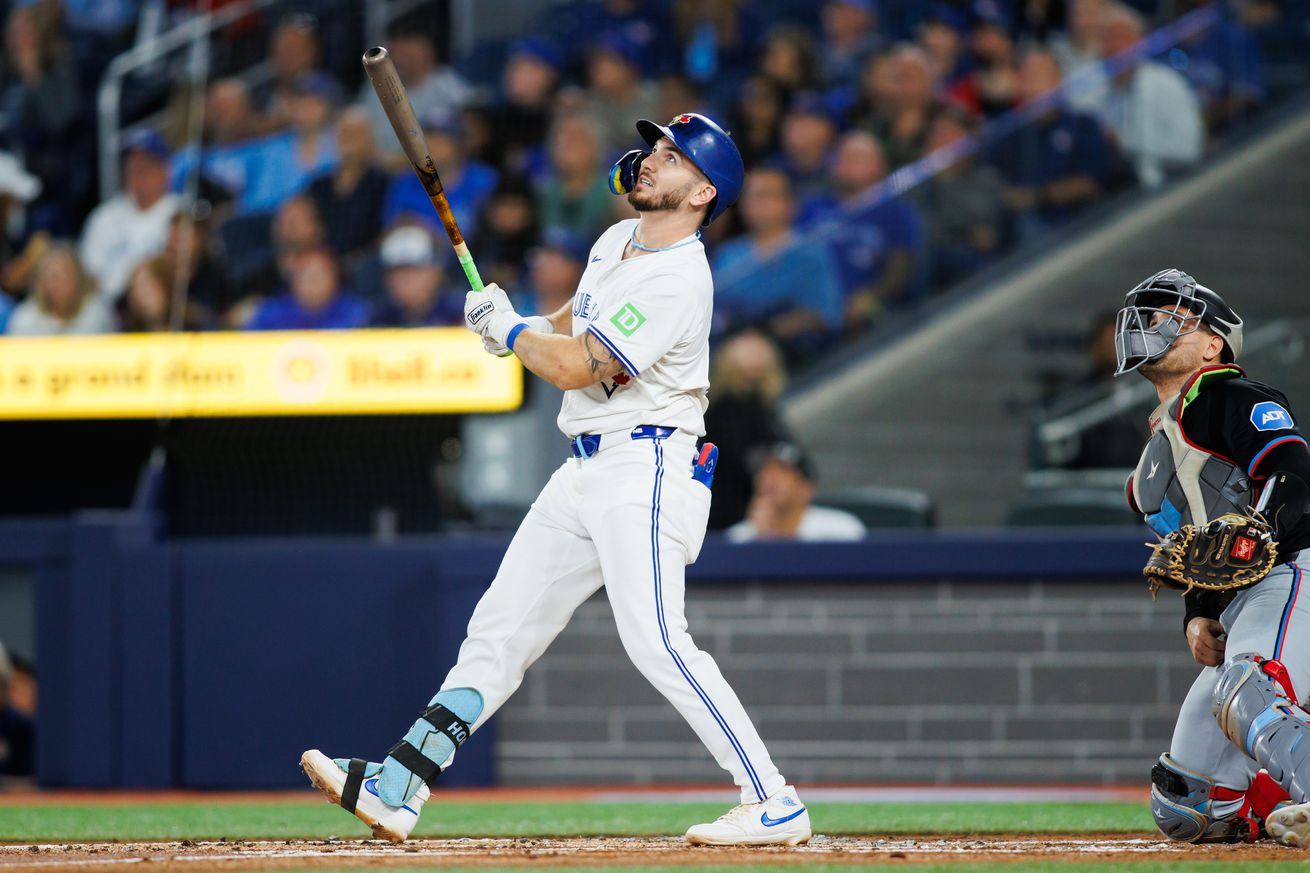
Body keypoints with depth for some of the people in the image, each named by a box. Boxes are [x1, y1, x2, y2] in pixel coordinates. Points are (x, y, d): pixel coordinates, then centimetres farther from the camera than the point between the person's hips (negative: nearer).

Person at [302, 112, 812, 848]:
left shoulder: (679, 280, -17)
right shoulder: (617, 241, 13)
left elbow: (576, 368, -20)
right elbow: (577, 322, 33)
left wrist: (506, 327, -4)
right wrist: (527, 330, 11)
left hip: (646, 468, -10)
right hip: (586, 475, 10)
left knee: (655, 640, -21)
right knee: (500, 628, 8)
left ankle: (774, 802, -19)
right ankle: (396, 790, 8)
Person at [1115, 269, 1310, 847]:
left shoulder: (1231, 397, 1)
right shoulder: (1159, 449, 28)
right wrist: (1198, 615, 9)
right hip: (1237, 609, 9)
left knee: (1244, 701, -41)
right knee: (1184, 812, 2)